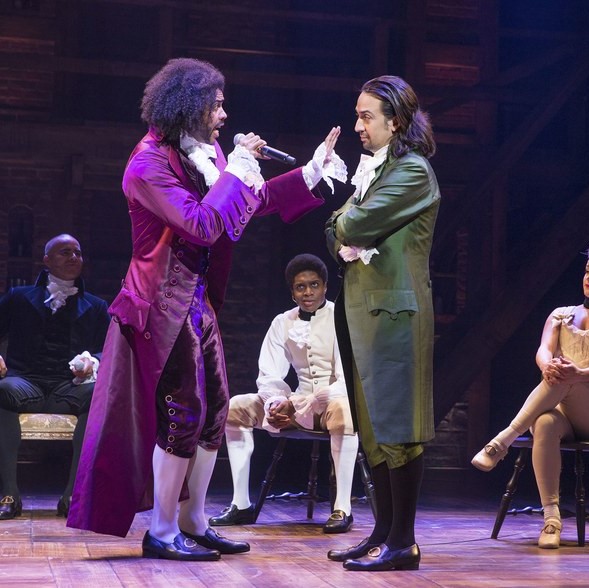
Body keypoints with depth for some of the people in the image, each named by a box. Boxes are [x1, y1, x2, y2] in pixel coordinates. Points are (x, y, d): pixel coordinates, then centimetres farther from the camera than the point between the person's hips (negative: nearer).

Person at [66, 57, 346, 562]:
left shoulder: (204, 153, 9)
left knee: (214, 409, 11)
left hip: (200, 300, 9)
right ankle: (162, 533, 6)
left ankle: (193, 523, 22)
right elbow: (202, 226, -24)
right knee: (183, 412, -6)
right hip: (166, 301, -9)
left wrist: (313, 171, 12)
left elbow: (256, 199, 17)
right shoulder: (149, 164, -17)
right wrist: (234, 171, -16)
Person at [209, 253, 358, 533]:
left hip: (335, 400, -5)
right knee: (236, 407, -11)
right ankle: (241, 504, -11)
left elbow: (346, 381, -16)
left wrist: (296, 407, -26)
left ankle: (343, 508, -37)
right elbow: (269, 376, 4)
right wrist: (276, 403, -21)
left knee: (342, 408, -41)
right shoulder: (283, 323, 6)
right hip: (300, 403, 5)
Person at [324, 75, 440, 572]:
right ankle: (384, 531, 17)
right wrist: (347, 245, -5)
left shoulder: (413, 171, -9)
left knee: (396, 424, -7)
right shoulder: (371, 168, 20)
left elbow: (355, 224, -17)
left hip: (395, 307, -9)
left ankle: (402, 541, -3)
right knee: (372, 425, 10)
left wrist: (345, 227, 5)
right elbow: (337, 230, 17)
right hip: (361, 304, 9)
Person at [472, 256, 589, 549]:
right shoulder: (561, 315, 17)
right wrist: (547, 365, -28)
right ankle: (551, 519, -40)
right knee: (545, 425, -36)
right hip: (559, 410, 2)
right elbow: (543, 351, -2)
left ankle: (503, 441, -33)